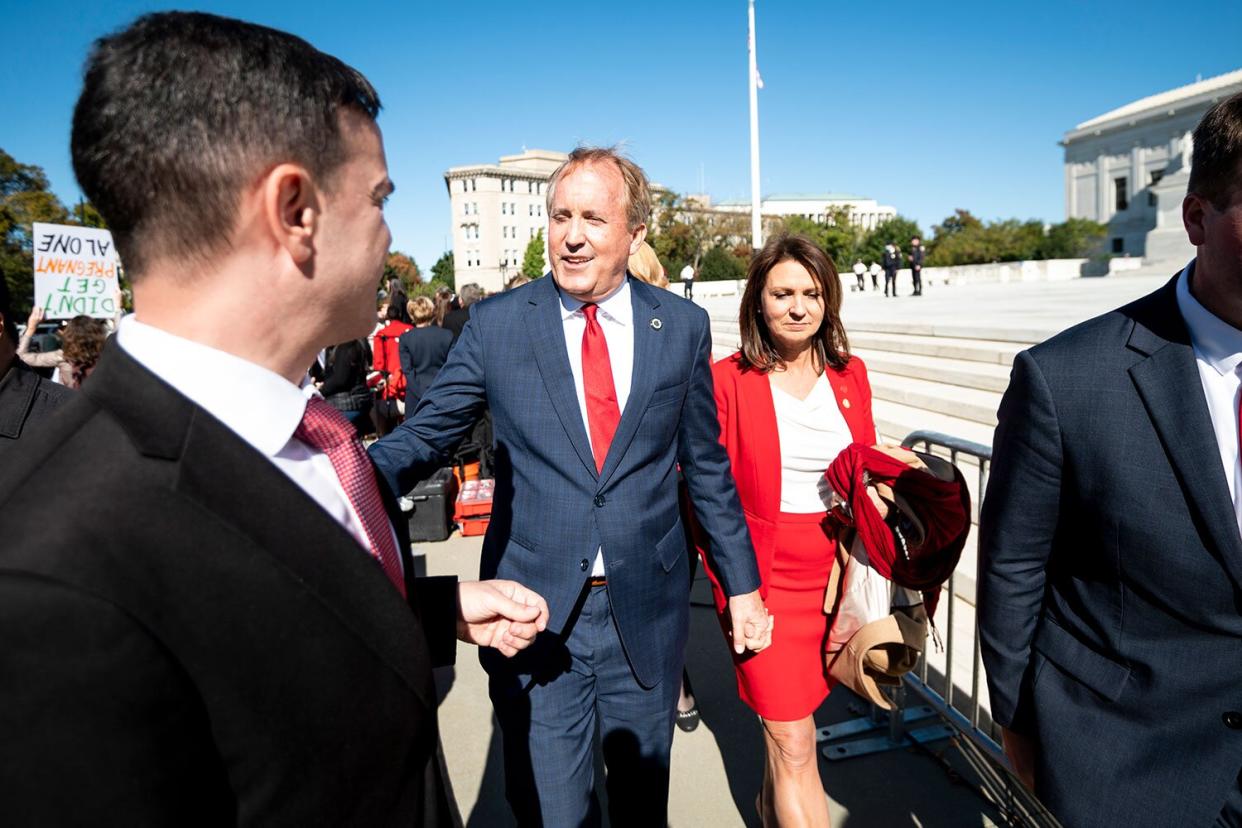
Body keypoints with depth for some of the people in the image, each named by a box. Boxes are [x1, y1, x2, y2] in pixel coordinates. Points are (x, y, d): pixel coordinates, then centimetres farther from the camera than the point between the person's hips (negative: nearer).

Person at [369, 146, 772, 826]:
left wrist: (741, 583, 8)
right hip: (534, 610, -1)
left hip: (646, 611, 2)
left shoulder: (683, 326, -1)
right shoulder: (496, 323, -4)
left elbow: (706, 464, 6)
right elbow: (427, 433, -2)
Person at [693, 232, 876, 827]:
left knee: (791, 717, 21)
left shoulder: (850, 375, 5)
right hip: (764, 575, -4)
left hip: (835, 571, 5)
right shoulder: (727, 380, -9)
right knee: (794, 745, 0)